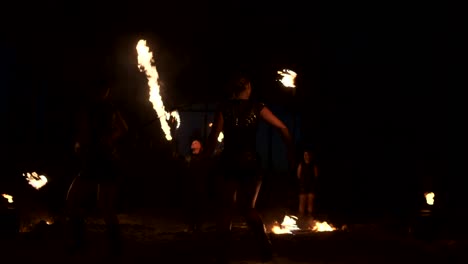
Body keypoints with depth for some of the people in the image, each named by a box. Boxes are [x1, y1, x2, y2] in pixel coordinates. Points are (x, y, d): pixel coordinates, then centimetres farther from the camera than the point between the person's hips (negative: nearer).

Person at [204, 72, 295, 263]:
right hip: (250, 163, 1)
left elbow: (213, 137, -9)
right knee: (247, 208, 15)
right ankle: (265, 248, 0)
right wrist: (290, 151, 8)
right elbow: (282, 128, -2)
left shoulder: (223, 108, 0)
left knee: (227, 209, 6)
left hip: (230, 163, -1)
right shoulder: (257, 108, 2)